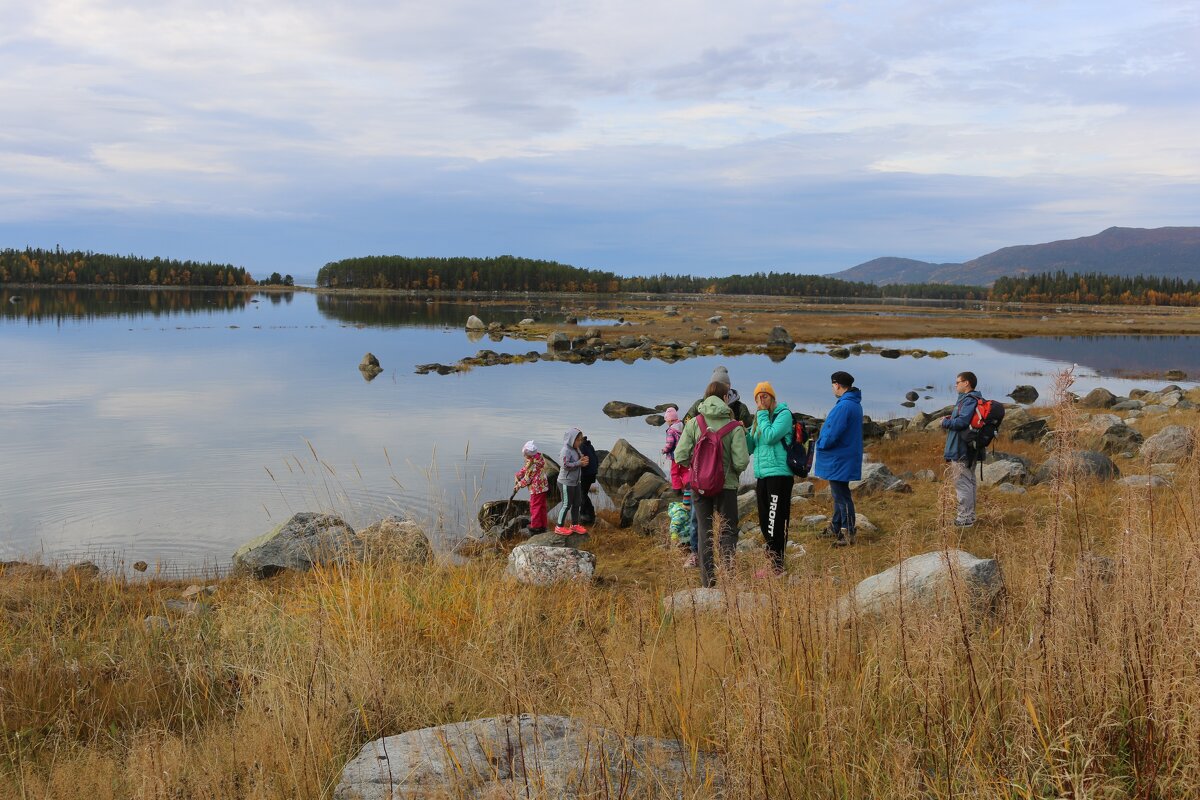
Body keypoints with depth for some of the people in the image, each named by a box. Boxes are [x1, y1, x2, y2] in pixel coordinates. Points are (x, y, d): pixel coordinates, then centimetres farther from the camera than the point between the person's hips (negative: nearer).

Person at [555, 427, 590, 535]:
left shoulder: (576, 449, 8)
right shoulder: (566, 451, -19)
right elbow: (566, 465, -28)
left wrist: (583, 460, -6)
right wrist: (580, 463, -25)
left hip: (575, 481, 9)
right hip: (566, 482, -9)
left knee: (576, 504, 15)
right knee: (567, 504, -2)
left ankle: (574, 525, 28)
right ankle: (559, 527, 8)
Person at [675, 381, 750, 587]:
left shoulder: (693, 423, -5)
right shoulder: (734, 427, -10)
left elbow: (681, 456, -9)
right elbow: (741, 462, -15)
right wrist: (734, 472, 7)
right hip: (726, 486, -2)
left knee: (704, 531, 11)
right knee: (728, 531, 9)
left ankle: (707, 579, 12)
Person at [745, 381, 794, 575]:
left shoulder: (783, 414, -5)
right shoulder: (759, 419, 17)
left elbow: (770, 437, -19)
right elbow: (749, 448, 15)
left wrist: (763, 414, -10)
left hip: (779, 474, -8)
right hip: (762, 476, 8)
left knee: (775, 522, -8)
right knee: (765, 523, 11)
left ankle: (777, 567, -4)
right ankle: (774, 562, 20)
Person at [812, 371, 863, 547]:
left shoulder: (843, 406, -24)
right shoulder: (855, 404, 9)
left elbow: (832, 434, -25)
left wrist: (820, 444, -7)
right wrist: (823, 441, 14)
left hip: (839, 461, -10)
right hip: (844, 458, 10)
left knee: (842, 496, -3)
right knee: (839, 494, 20)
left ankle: (849, 534, 3)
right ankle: (836, 528, 31)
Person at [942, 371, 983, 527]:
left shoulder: (969, 400, -18)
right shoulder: (967, 399, 14)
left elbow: (962, 421, -28)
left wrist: (945, 422, -12)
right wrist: (950, 419, 5)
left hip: (961, 451, -11)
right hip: (968, 450, 11)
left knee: (963, 483, -5)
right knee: (969, 482, 17)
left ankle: (965, 518, -2)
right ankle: (969, 515, 26)